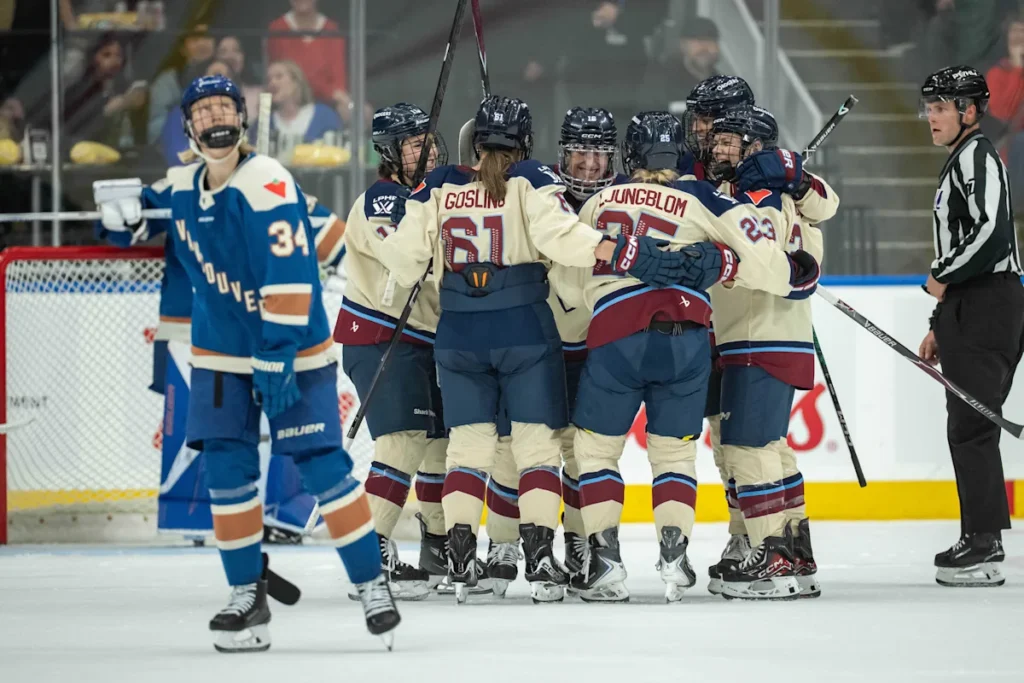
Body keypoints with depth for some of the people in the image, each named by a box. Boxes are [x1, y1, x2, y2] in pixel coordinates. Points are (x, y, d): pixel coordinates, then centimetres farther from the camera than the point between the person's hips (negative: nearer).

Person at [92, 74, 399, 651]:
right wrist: (132, 214, 0)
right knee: (227, 469, 1)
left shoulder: (266, 183, -19)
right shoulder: (181, 187, 3)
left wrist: (277, 356, -26)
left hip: (291, 346, -6)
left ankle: (372, 583, 0)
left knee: (322, 464, -10)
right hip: (221, 353, 6)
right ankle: (248, 596, 10)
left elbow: (289, 277, -24)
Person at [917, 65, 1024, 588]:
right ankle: (982, 539, 18)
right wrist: (940, 324, 25)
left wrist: (943, 279, -12)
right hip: (971, 309, 11)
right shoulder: (958, 163, 22)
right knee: (967, 425, 13)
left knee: (971, 424, -13)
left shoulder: (977, 157, -10)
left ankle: (982, 546, -15)